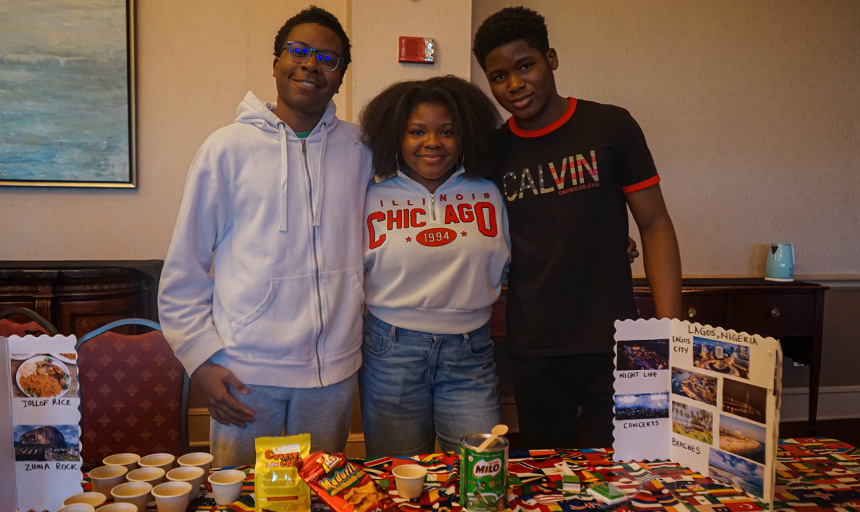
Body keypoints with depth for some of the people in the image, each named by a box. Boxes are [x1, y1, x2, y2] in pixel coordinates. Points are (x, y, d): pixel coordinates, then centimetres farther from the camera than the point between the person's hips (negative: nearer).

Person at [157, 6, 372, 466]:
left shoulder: (357, 149, 4)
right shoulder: (229, 147, -3)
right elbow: (183, 269, 0)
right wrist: (201, 359, -5)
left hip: (333, 371, 3)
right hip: (246, 373, -2)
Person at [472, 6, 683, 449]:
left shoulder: (609, 127, -4)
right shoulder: (493, 150, 4)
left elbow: (654, 226, -2)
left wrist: (669, 332, -10)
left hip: (612, 346, -2)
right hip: (533, 354, 2)